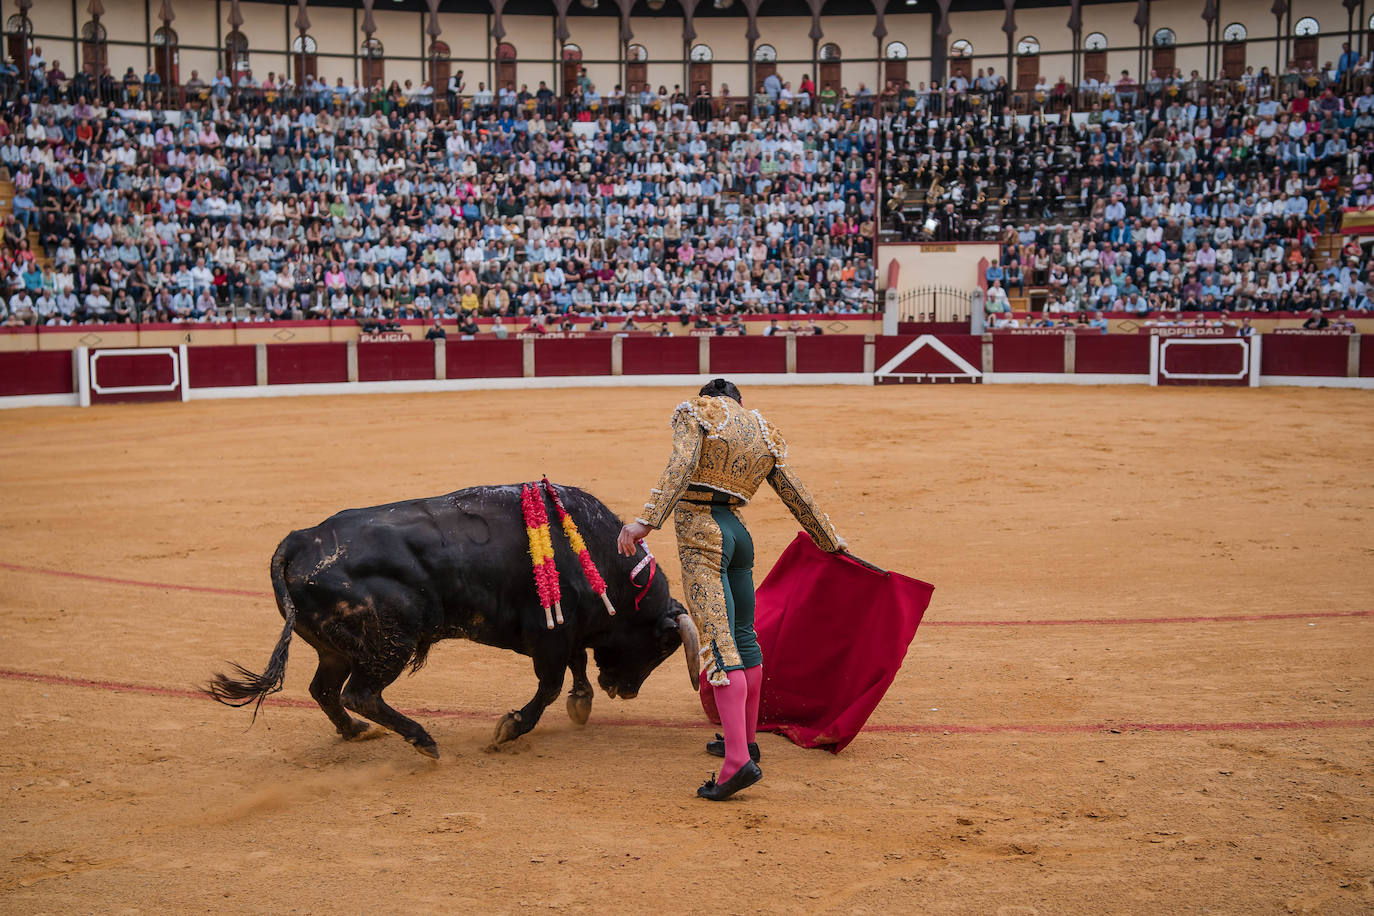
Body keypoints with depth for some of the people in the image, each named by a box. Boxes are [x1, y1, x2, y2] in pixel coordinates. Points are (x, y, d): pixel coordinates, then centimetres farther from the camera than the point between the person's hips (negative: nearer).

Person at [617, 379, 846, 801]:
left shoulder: (695, 411, 2)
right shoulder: (764, 434, 18)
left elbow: (681, 467, -16)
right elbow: (797, 495, 20)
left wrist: (646, 520, -25)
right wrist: (830, 540, 32)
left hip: (701, 532, -7)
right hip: (737, 531, 7)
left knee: (718, 643, -15)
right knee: (743, 635, 20)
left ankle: (738, 761, -23)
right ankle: (745, 739, 34)